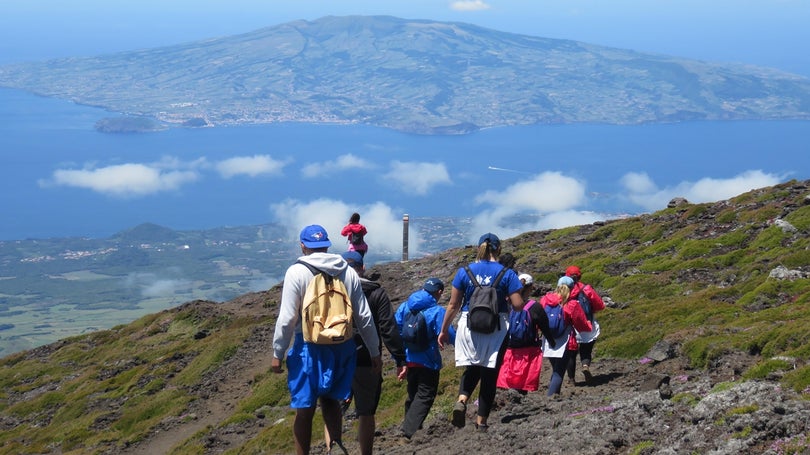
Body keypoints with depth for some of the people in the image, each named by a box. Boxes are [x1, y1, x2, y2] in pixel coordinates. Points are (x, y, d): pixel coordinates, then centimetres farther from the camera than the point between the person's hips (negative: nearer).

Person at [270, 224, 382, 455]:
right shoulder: (348, 272, 4)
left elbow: (287, 318, -10)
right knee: (330, 400, 20)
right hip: (343, 347, 4)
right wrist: (375, 352, 15)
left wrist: (278, 353, -2)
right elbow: (364, 317, 6)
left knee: (305, 409, 5)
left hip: (309, 348, -4)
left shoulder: (297, 272, -8)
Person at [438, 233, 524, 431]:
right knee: (489, 373, 10)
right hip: (496, 329, -1)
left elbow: (453, 305, 2)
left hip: (469, 326, 1)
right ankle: (481, 421, 13)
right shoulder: (507, 274, -5)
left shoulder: (464, 272, -1)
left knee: (472, 368, 20)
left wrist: (444, 330, 11)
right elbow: (518, 305, -9)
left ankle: (461, 400, -8)